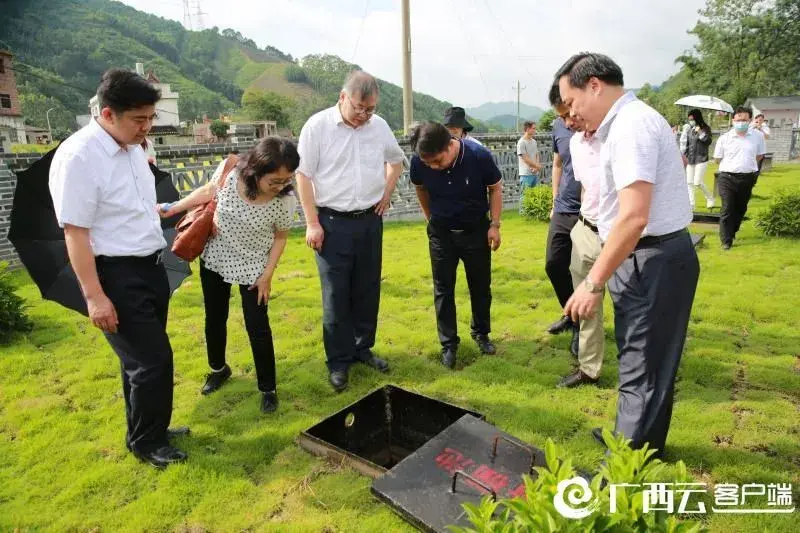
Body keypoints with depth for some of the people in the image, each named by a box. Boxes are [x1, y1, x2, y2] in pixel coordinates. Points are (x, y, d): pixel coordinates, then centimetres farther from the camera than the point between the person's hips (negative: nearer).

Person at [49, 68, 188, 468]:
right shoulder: (78, 157, -19)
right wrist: (94, 296, -20)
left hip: (150, 267, 8)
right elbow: (75, 233, -19)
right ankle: (146, 442, 19)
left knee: (143, 357, 19)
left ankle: (149, 428, 37)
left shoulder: (132, 147, 6)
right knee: (153, 359, -3)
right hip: (116, 275, -8)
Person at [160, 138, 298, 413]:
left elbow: (280, 238, -9)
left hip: (253, 268, -3)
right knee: (214, 319, 18)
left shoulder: (285, 201, -25)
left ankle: (268, 388, 19)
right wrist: (172, 209, 5)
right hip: (214, 259, 3)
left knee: (257, 328, -1)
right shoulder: (229, 170, -23)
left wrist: (267, 275, -10)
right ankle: (218, 368, 45)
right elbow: (207, 192, -1)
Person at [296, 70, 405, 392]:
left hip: (370, 221, 4)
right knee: (336, 296, 0)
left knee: (368, 290, 12)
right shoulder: (318, 126, -8)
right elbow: (303, 176, -8)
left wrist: (387, 193, 9)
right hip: (333, 222, -4)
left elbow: (396, 160, 22)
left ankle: (363, 348, 29)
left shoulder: (379, 126, 4)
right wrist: (312, 223, -11)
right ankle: (339, 361, 14)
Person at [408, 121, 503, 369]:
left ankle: (481, 333, 32)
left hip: (476, 230, -1)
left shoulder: (479, 156, -25)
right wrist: (431, 218, 9)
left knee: (480, 286, 11)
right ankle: (448, 343, 18)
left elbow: (495, 188, -7)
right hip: (441, 233, 1)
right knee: (443, 289, 5)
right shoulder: (419, 161, -20)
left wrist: (494, 224, -9)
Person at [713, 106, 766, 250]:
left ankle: (732, 232, 32)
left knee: (741, 208, 14)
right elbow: (717, 159, 6)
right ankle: (726, 240, -1)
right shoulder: (724, 138, -4)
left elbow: (760, 155, 14)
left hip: (747, 178, 2)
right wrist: (732, 166, 7)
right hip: (727, 178, -2)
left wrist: (748, 166, 9)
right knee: (727, 209, -5)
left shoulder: (758, 136, 0)